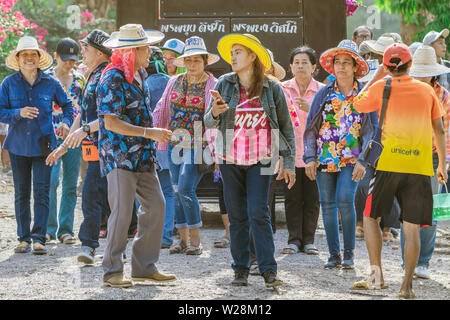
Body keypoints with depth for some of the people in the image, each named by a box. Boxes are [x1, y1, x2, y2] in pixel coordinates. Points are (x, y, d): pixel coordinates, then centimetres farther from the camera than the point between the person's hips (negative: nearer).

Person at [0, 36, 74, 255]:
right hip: (18, 145, 1)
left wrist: (66, 122, -1)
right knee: (21, 194, 5)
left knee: (42, 192, -7)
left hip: (43, 145, -1)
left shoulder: (50, 84, 3)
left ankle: (39, 238, -8)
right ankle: (24, 238, 12)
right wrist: (18, 113, -17)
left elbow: (67, 105, 17)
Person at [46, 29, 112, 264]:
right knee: (107, 200, 11)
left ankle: (88, 245, -12)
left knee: (91, 194, -13)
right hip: (94, 148, 10)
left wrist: (85, 130, -28)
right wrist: (65, 145, 23)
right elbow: (83, 115, 25)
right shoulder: (93, 76, 20)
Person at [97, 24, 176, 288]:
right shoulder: (113, 78, -14)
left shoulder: (139, 75, 15)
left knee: (156, 206, 5)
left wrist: (156, 135, 17)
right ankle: (112, 271, 1)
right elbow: (111, 122, -19)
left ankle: (145, 267, 12)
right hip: (120, 156, -9)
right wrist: (149, 133, -19)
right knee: (122, 212, -9)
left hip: (143, 157, 9)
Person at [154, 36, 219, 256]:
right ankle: (183, 239, 13)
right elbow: (161, 110, 15)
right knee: (177, 191, 6)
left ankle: (195, 240, -6)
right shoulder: (175, 82, 11)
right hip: (175, 144, 6)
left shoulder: (212, 86, -4)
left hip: (197, 145, -6)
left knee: (185, 189, -15)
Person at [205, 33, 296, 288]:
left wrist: (289, 163, 1)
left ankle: (269, 271, -8)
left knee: (258, 214, -11)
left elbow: (286, 126, 4)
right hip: (230, 159, 2)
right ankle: (241, 271, 12)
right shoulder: (225, 84, 2)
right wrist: (215, 113, -21)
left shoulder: (272, 89, -1)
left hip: (260, 160, -2)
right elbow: (209, 124, 2)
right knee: (237, 216, 5)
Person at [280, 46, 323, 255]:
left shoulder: (321, 91, 4)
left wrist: (310, 109, -18)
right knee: (292, 198, 0)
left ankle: (308, 240, 9)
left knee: (312, 198, 2)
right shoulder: (283, 89, 6)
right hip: (290, 151, 0)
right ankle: (294, 239, 6)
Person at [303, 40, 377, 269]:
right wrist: (309, 158, -2)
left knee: (345, 200, -17)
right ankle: (334, 254, 12)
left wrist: (362, 161, -10)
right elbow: (311, 128, 8)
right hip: (324, 159, 3)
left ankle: (349, 253, -5)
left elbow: (370, 131, 1)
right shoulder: (324, 94, 8)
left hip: (351, 160, -3)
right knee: (328, 205, 2)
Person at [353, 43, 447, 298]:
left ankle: (377, 275, 0)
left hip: (389, 164, -2)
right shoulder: (427, 90, 9)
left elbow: (358, 106, 19)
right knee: (412, 228, 4)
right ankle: (407, 285, 0)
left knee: (370, 218, 12)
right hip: (420, 168, 2)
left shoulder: (381, 88, 2)